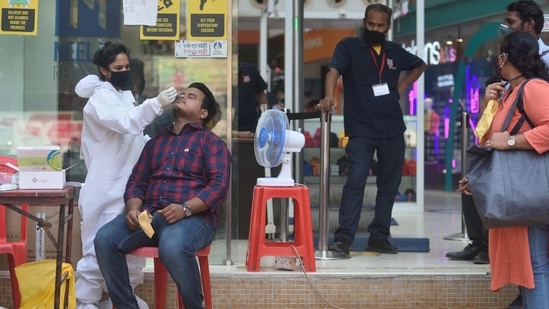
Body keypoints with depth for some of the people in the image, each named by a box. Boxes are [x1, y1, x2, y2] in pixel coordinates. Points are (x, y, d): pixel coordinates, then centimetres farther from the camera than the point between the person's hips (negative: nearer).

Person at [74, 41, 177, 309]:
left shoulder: (124, 95, 17)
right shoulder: (101, 98, -12)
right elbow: (126, 122, -31)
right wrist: (156, 104, -44)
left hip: (128, 184, 9)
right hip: (107, 187, -9)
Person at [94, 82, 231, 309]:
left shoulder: (211, 142, 9)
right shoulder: (156, 142, 27)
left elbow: (219, 184, -5)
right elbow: (136, 181, 21)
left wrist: (185, 208, -20)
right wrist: (133, 209, -3)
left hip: (193, 217, -5)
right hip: (149, 215, 5)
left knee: (172, 248, -39)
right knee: (104, 239, -22)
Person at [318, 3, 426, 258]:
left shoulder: (395, 51, 10)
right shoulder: (349, 47, -2)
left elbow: (420, 65, 28)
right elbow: (334, 70, -19)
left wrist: (403, 86, 10)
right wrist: (329, 96, -39)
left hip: (392, 129, 5)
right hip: (361, 129, -5)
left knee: (389, 184, 8)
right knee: (356, 180, -15)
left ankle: (379, 237, 17)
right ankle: (343, 239, -15)